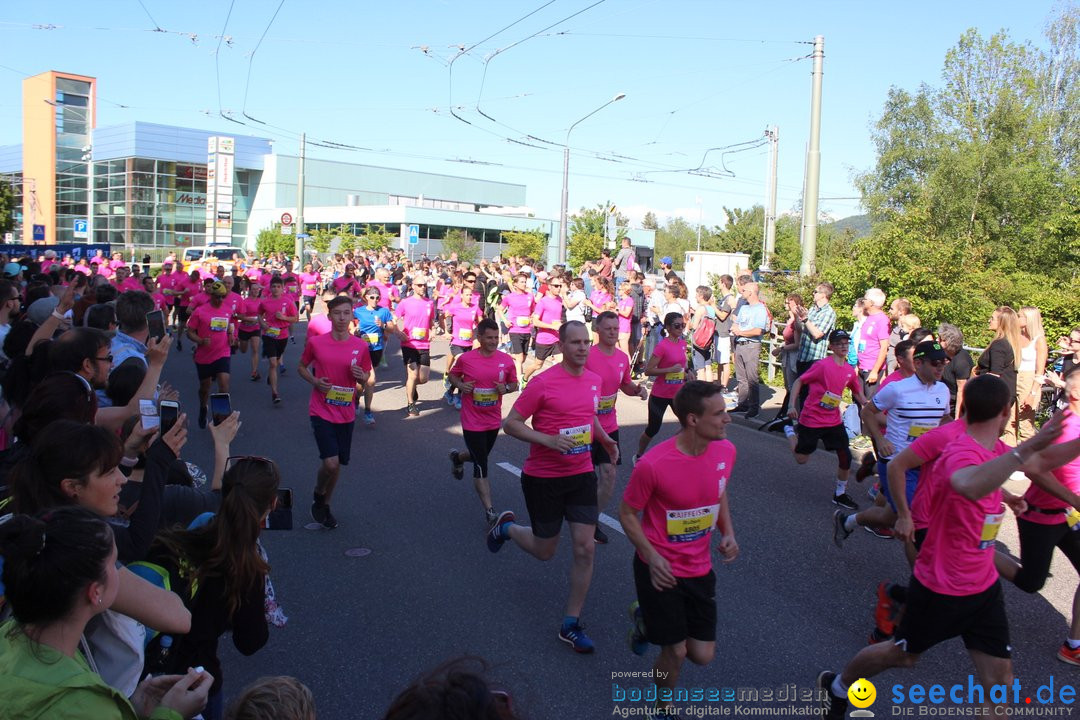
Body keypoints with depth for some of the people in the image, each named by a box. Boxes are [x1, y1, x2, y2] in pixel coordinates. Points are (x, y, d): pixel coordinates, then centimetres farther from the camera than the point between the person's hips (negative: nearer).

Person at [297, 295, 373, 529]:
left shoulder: (360, 346, -1)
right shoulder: (315, 342, -6)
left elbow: (366, 378, 10)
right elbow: (301, 367, 8)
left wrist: (361, 376, -14)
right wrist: (315, 381, -11)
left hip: (346, 413, 3)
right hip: (322, 411, -3)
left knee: (338, 465, 12)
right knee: (331, 463, -15)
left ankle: (325, 506, 35)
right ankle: (318, 495, 17)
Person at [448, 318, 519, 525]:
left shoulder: (506, 360, -5)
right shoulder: (465, 359, -11)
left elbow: (514, 384, 8)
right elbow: (452, 375, 7)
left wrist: (505, 388, -14)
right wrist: (460, 385, -14)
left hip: (494, 421, 4)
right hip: (472, 422, -4)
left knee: (481, 456, 25)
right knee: (481, 468, -5)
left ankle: (458, 457, 59)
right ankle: (490, 512, 1)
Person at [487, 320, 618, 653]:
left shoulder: (595, 380, 3)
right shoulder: (543, 383, -17)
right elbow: (511, 424, -13)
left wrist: (605, 439, 4)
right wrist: (549, 440, -26)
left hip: (582, 475, 5)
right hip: (543, 478, -5)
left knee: (585, 548, -3)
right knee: (545, 551, 10)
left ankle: (571, 625, 12)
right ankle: (505, 527, 43)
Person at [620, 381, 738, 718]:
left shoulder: (726, 451, -9)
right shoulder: (652, 465, -26)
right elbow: (627, 513, -11)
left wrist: (728, 532, -4)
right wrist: (651, 556, -22)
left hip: (700, 568, 5)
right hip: (660, 569, -5)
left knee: (703, 655, 9)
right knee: (676, 652, 1)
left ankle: (646, 620, 38)